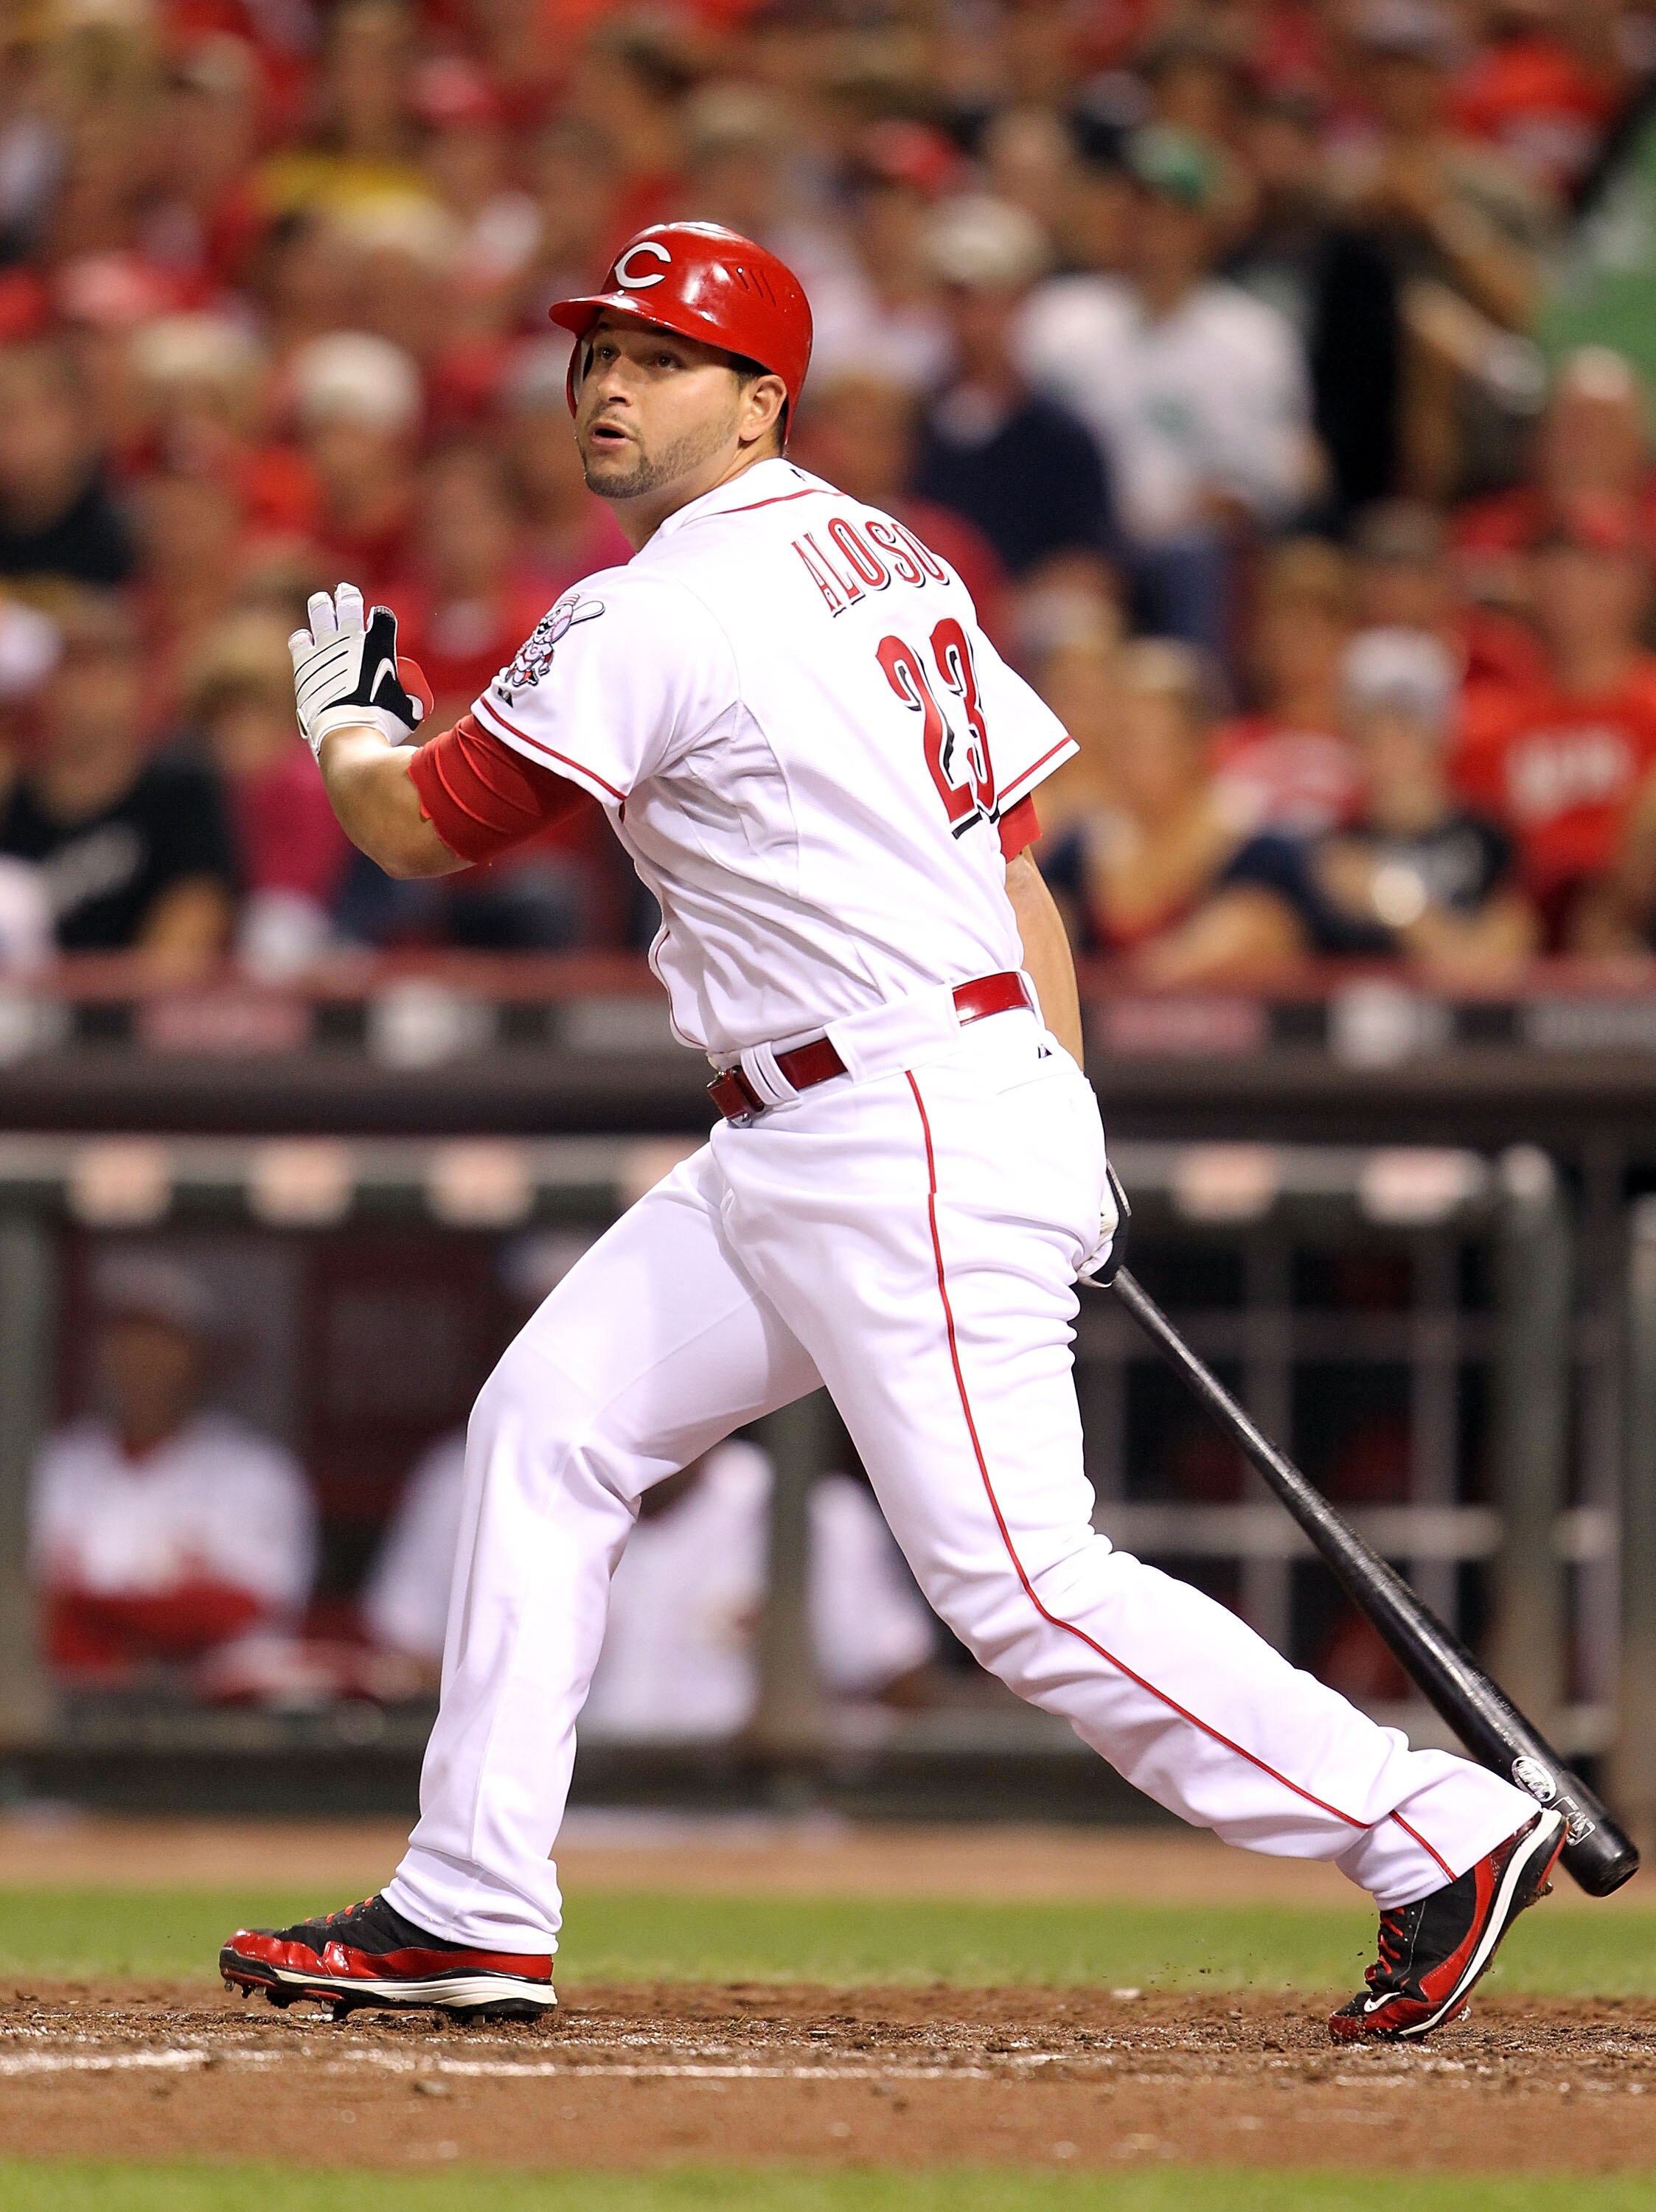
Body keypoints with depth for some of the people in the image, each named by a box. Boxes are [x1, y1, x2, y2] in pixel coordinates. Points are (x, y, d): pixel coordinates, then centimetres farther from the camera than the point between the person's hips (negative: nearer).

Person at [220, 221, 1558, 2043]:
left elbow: (411, 824, -6)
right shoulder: (888, 563, 14)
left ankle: (1442, 1836, -6)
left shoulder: (654, 622, -14)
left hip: (904, 1148, -11)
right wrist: (1066, 1139, 16)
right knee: (550, 1420, 11)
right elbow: (1014, 863, 15)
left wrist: (340, 715, 16)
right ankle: (470, 1914, 12)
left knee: (1019, 1581, -10)